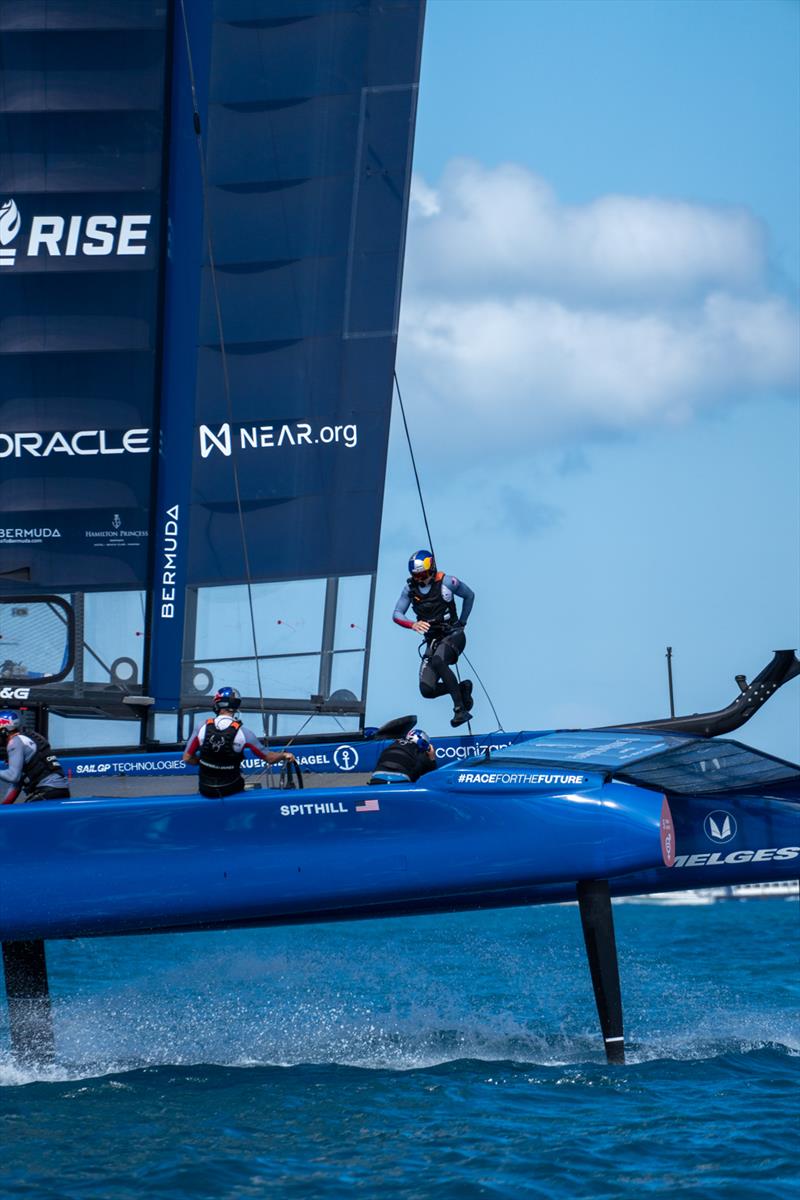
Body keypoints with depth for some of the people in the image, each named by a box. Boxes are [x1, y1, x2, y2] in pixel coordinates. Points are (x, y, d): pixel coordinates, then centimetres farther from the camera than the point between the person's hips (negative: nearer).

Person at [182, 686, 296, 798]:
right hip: (230, 790, -1)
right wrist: (284, 755, 14)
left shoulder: (202, 727, -12)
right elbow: (269, 758, -6)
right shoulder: (242, 732, -16)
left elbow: (187, 758, -5)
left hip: (205, 790, 2)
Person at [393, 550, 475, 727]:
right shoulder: (410, 589, 0)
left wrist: (462, 622, 9)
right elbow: (397, 614, -2)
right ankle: (462, 688, 16)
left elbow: (469, 595, 8)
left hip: (453, 635, -4)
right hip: (433, 641, 4)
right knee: (427, 690, -13)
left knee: (438, 661, -37)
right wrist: (413, 624, -23)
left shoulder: (446, 582, -8)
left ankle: (460, 709, -33)